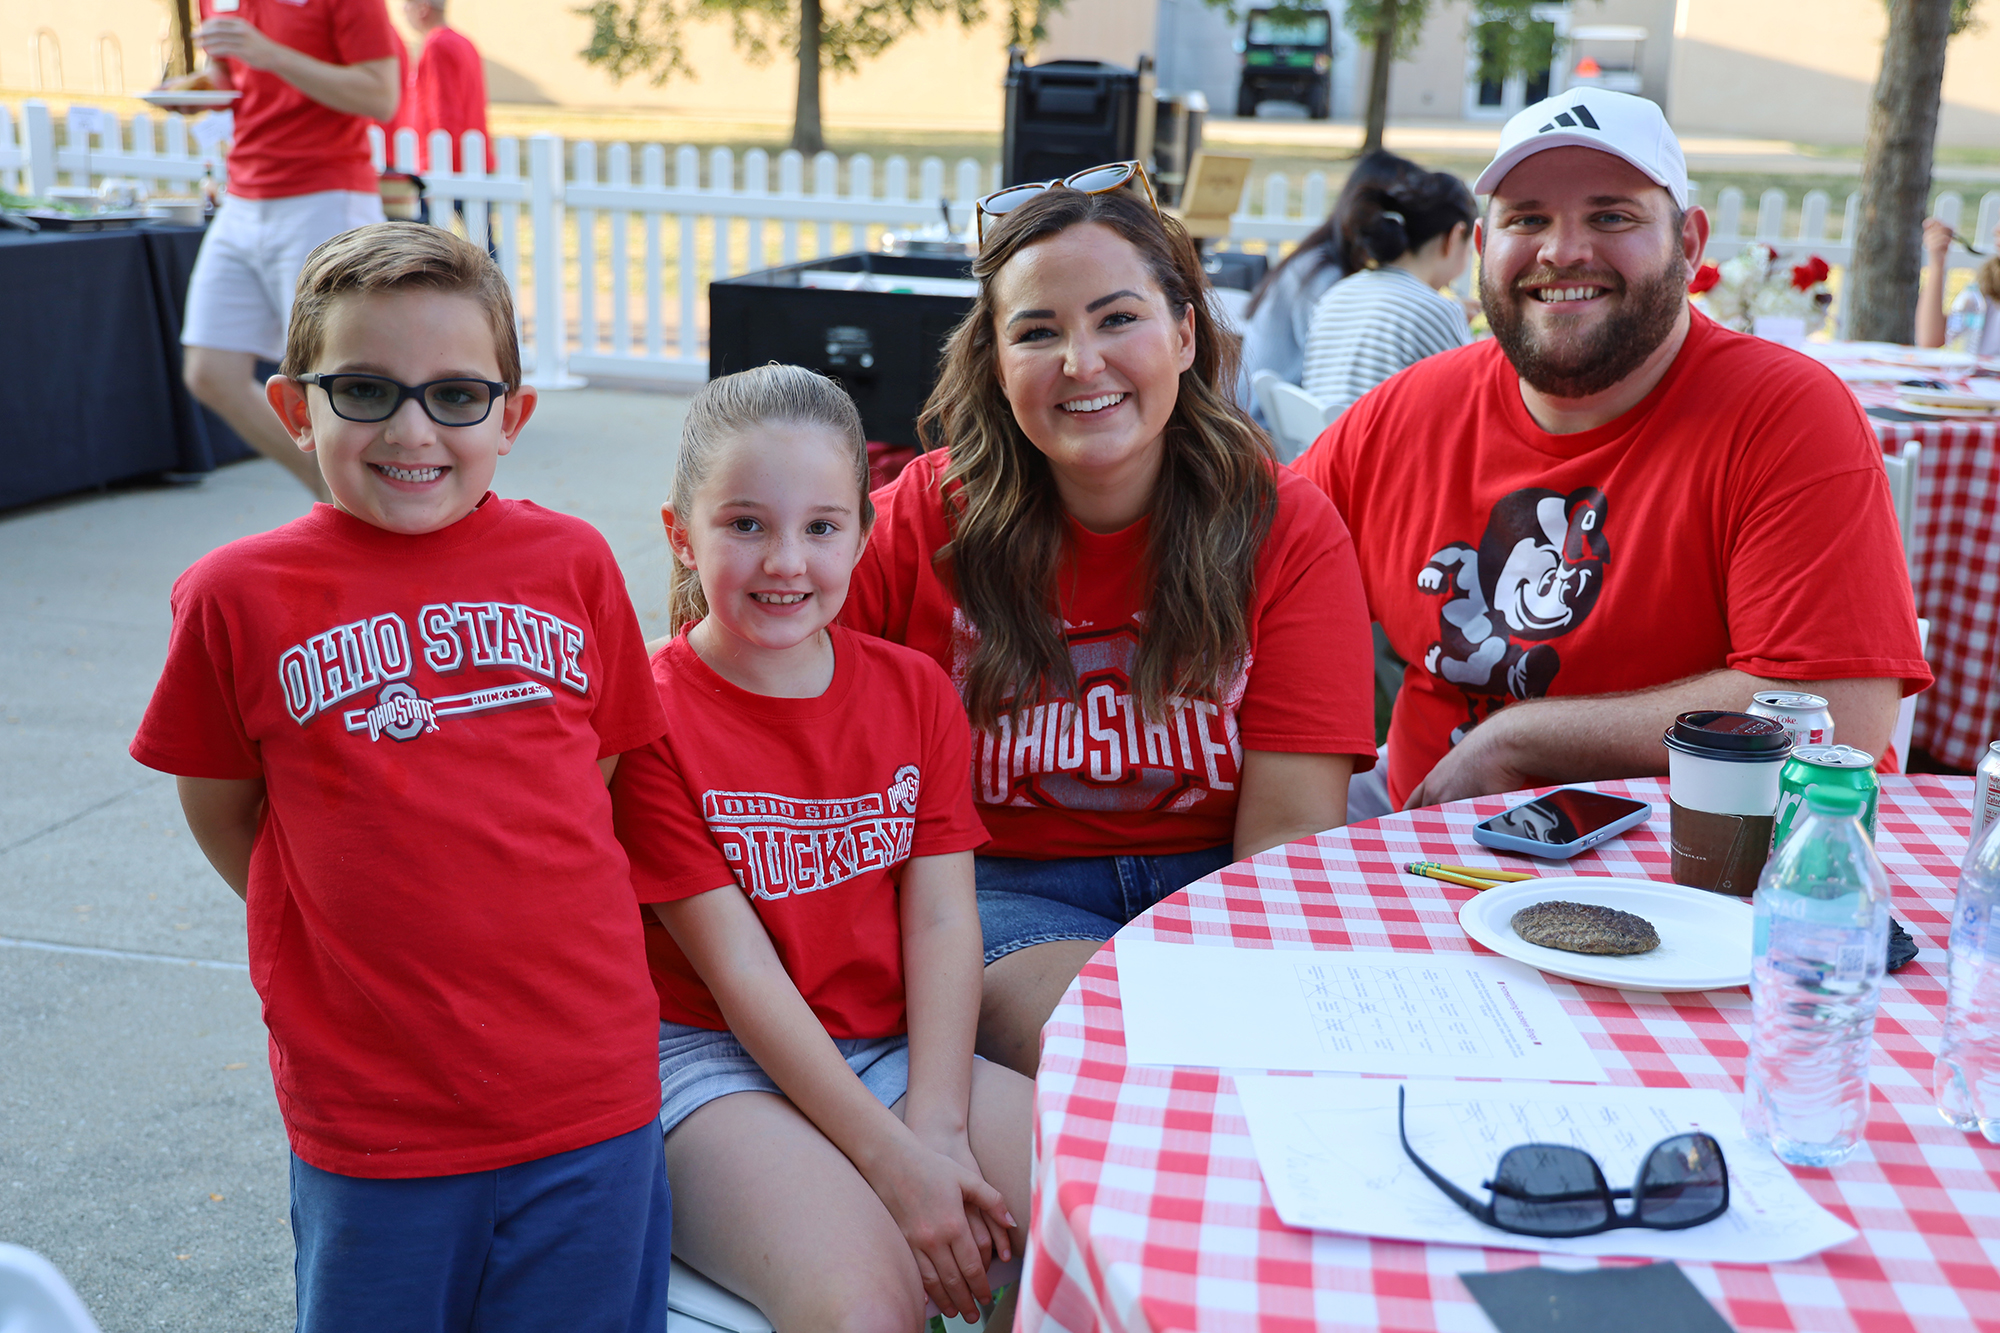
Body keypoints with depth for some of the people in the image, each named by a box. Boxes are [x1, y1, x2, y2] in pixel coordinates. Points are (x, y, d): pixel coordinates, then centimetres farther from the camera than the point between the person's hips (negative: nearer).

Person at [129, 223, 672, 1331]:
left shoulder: (572, 560, 0)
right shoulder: (237, 595, -4)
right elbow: (220, 814, 8)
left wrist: (535, 931, 4)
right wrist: (363, 930, 1)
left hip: (591, 1098, 2)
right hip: (369, 1115, -1)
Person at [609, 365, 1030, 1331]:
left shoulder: (915, 690, 6)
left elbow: (942, 920, -1)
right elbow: (739, 970, -14)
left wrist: (936, 1126, -14)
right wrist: (890, 1159, -19)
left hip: (894, 1047, 5)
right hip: (715, 1061, -5)